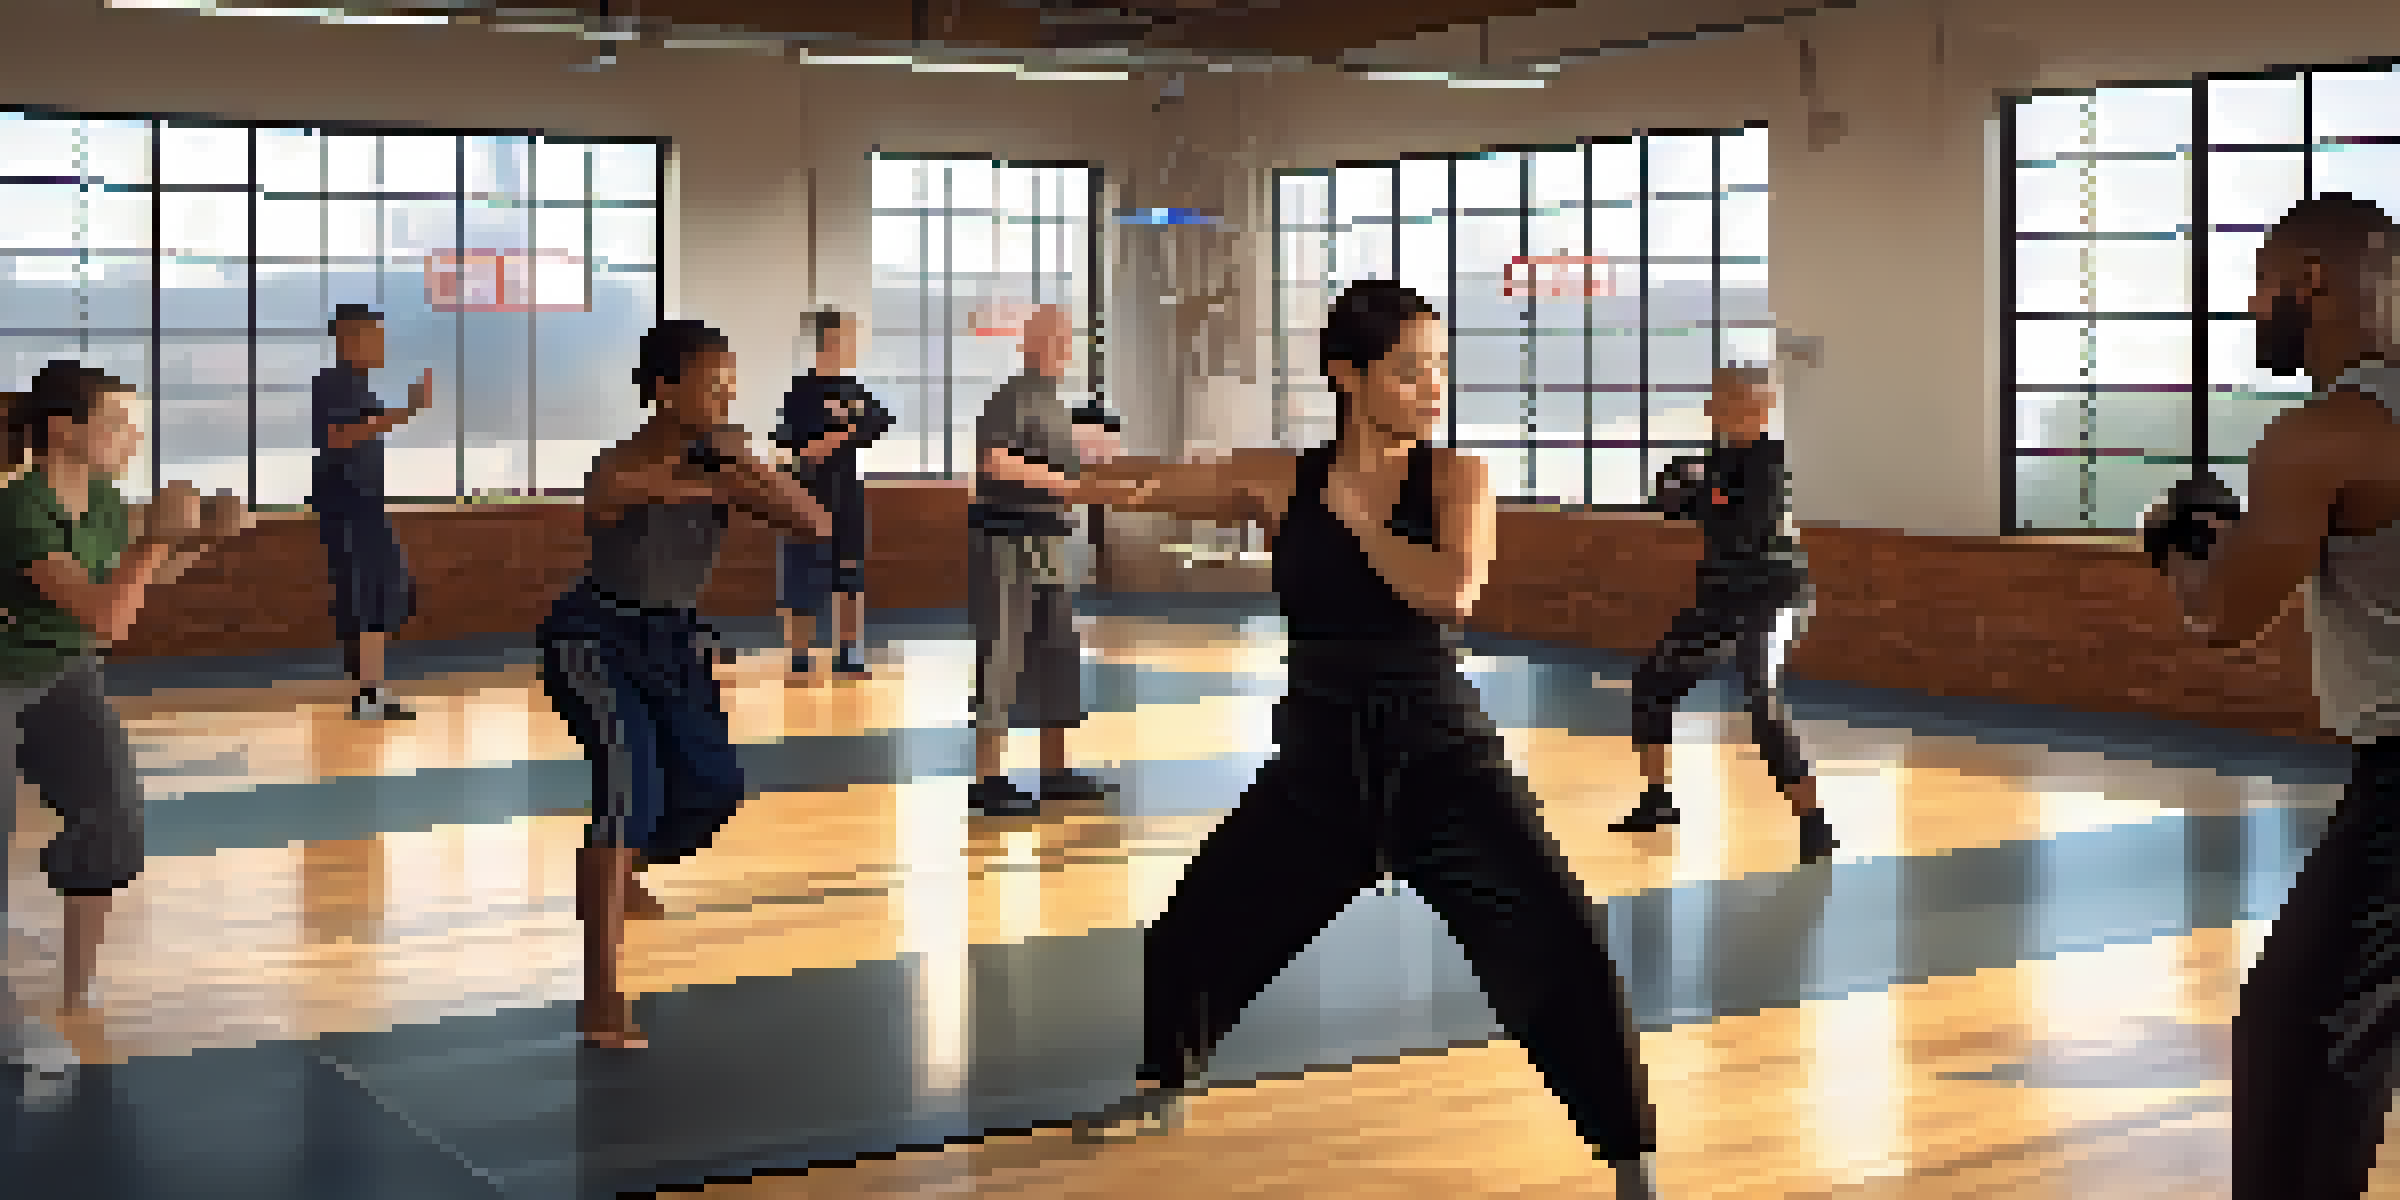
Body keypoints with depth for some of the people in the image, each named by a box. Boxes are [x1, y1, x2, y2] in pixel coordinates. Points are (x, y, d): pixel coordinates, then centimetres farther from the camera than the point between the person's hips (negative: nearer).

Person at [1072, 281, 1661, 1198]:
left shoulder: (1457, 478, -8)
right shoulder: (1280, 481, -3)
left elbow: (1452, 592, -25)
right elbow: (1140, 487, 1)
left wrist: (1352, 512, -18)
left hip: (1445, 762, -2)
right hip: (1318, 770, 3)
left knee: (1568, 964, -13)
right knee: (1189, 938, 15)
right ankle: (1165, 1089, 46)